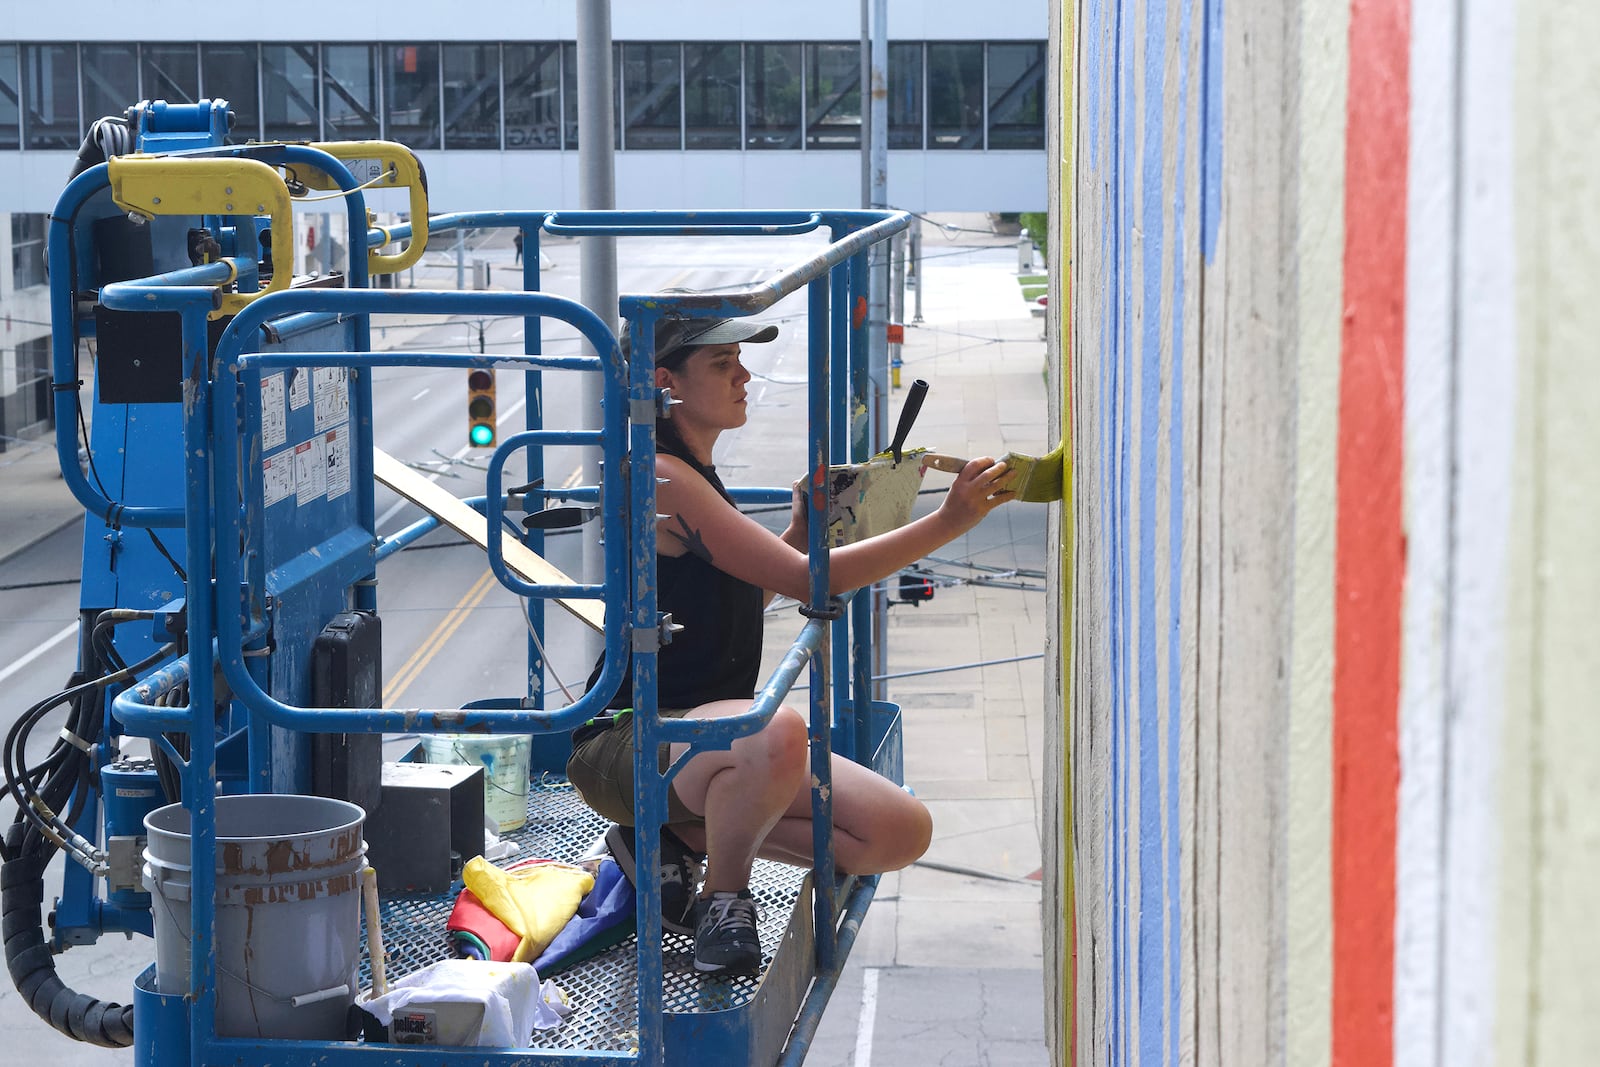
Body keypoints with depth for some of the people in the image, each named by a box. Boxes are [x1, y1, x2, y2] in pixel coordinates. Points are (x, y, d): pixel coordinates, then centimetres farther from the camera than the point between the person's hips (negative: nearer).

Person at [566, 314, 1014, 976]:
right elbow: (808, 580, -23)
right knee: (776, 733, -42)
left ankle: (679, 834, 4)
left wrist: (799, 529, 6)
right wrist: (949, 522, -25)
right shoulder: (662, 478, -17)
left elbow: (742, 599, 23)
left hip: (707, 734, 10)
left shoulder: (695, 474, 14)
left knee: (902, 831, -6)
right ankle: (722, 899, -15)